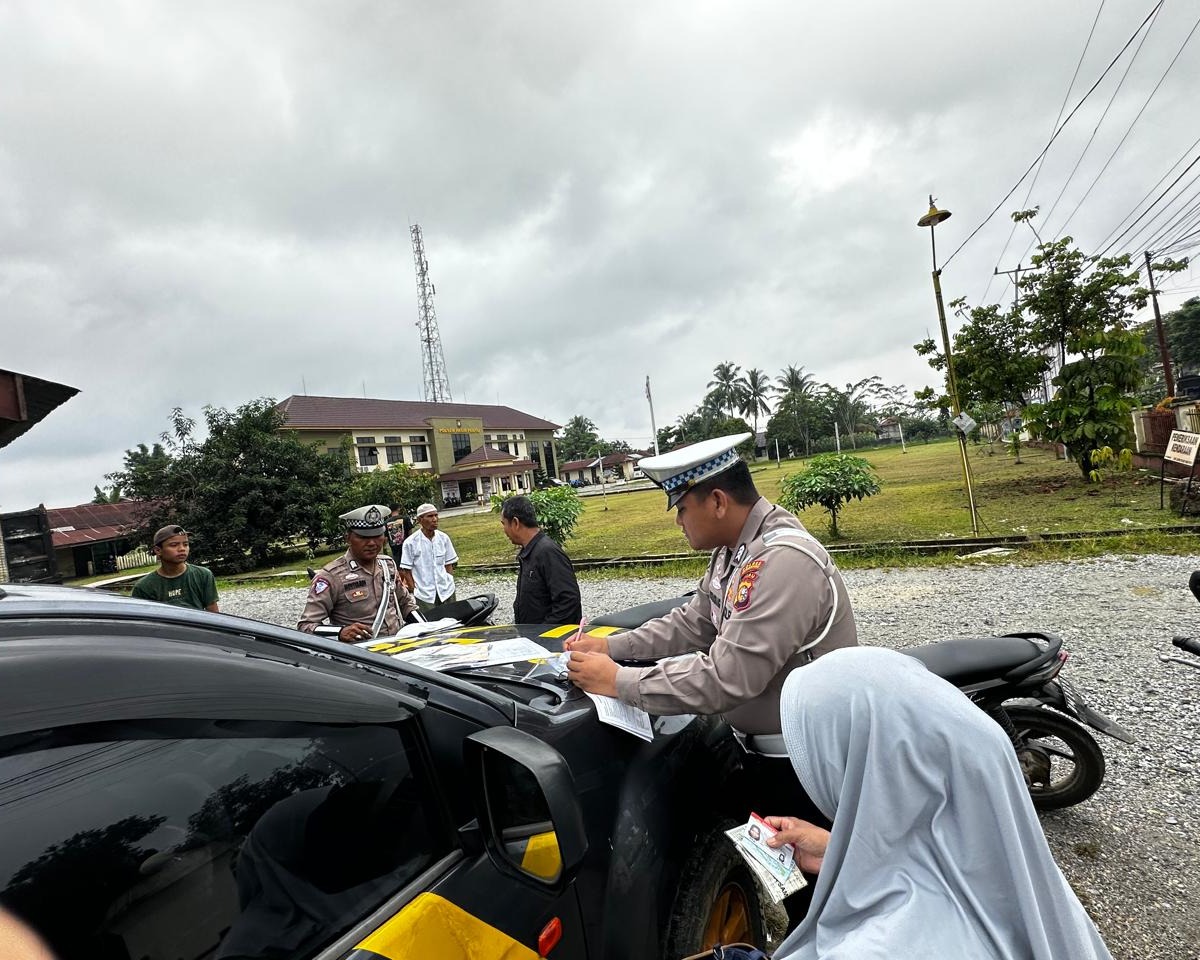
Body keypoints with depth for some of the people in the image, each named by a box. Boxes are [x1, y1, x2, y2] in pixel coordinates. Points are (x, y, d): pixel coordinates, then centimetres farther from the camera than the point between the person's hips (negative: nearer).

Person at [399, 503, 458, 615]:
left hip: (446, 591, 3)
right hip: (424, 595, -3)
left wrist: (451, 584, 7)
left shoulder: (443, 538, 2)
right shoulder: (410, 542, -8)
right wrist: (414, 591, -4)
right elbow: (406, 571, -2)